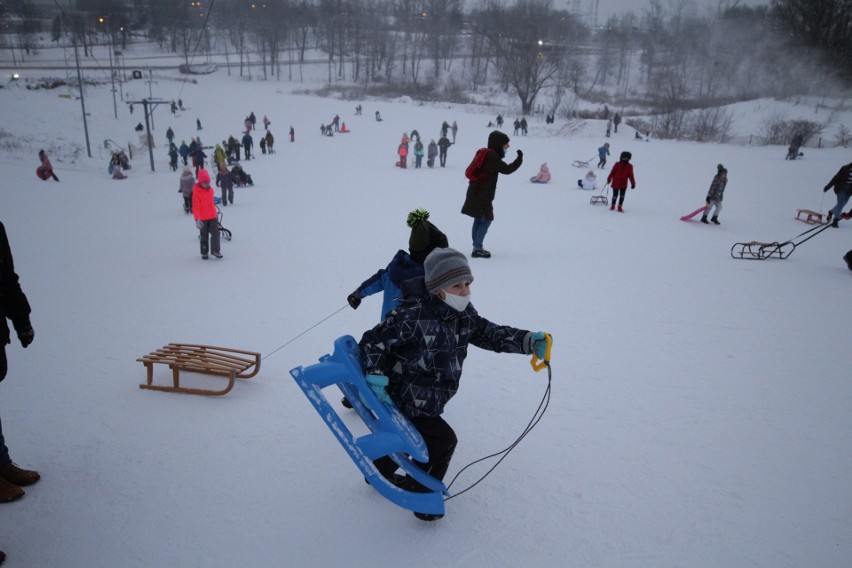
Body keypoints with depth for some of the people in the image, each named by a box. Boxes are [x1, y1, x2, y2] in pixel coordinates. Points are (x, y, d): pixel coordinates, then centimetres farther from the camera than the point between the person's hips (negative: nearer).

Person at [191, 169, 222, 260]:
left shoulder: (210, 189, 4)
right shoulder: (196, 193, -15)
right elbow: (195, 207, -19)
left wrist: (215, 212, 24)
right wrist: (197, 219, -27)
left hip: (212, 216, 4)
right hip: (203, 218, -4)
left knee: (215, 233, -2)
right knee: (204, 236, 8)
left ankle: (215, 250, 9)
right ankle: (204, 252, 22)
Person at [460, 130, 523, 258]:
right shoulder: (493, 157, -16)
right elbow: (507, 169, -16)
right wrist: (519, 159, -5)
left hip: (476, 194, 10)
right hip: (483, 196, -10)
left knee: (478, 220, 14)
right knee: (486, 220, -5)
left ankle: (477, 247, 20)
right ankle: (477, 248, -7)